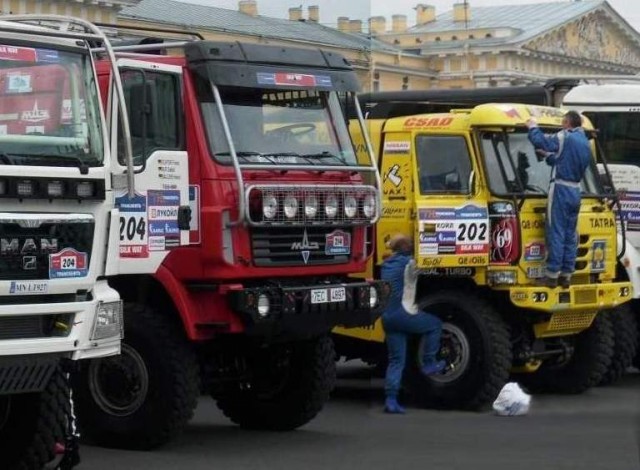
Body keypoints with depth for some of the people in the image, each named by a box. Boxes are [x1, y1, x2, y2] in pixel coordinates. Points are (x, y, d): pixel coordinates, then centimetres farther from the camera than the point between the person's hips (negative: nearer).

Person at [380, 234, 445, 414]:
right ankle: (428, 364, 14)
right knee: (435, 324, 14)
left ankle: (390, 399, 1)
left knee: (396, 360, 9)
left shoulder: (386, 264, 19)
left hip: (387, 317, 8)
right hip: (402, 313, -8)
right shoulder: (408, 262, -6)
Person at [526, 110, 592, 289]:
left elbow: (539, 141, -14)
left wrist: (533, 126, 4)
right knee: (570, 234, 10)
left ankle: (552, 274, -6)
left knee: (556, 232, -6)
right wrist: (547, 155, 27)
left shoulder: (565, 137, -11)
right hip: (575, 190, 8)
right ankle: (566, 274, 12)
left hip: (560, 189, -8)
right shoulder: (585, 143, 15)